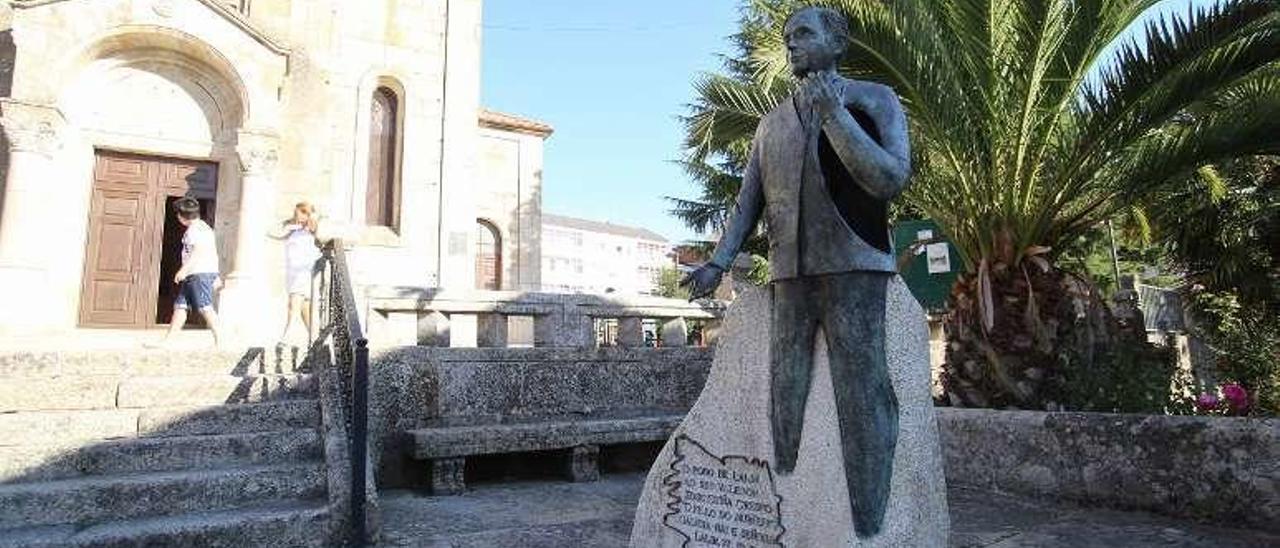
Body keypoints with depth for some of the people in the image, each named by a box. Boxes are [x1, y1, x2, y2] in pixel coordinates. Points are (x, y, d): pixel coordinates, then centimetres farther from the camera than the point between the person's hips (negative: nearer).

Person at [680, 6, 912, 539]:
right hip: (790, 275, 5)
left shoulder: (873, 100, 5)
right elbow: (748, 202, 12)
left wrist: (834, 113, -13)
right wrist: (718, 262, -3)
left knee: (860, 399, -8)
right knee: (785, 400, 1)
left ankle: (869, 529, -1)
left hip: (852, 268, -4)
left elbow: (891, 179, -10)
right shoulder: (772, 123, 18)